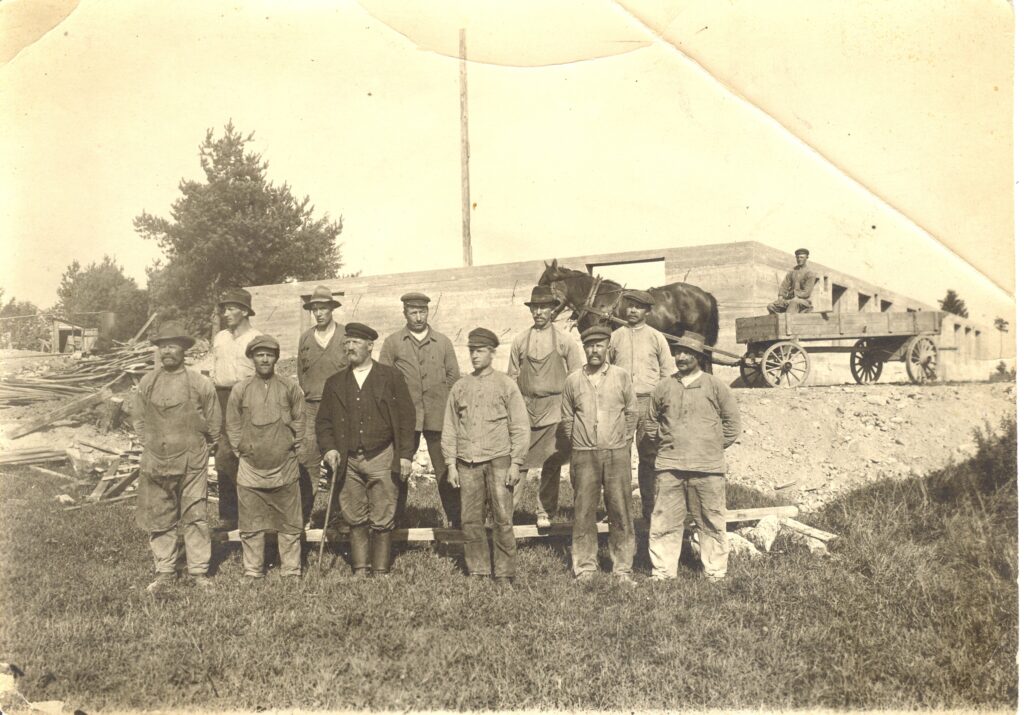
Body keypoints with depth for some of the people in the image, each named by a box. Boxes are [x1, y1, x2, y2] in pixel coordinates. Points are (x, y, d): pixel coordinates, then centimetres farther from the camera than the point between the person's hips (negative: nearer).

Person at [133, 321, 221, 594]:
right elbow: (139, 418, 16)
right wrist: (148, 444, 11)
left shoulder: (200, 383, -5)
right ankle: (164, 572, 20)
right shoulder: (147, 383, 4)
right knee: (160, 519, 9)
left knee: (194, 517, 2)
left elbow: (213, 422, 4)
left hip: (192, 463, -3)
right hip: (155, 462, 3)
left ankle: (199, 571, 13)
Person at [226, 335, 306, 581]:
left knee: (290, 523, 6)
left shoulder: (290, 387, -1)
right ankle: (252, 571, 20)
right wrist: (240, 450, 6)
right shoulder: (240, 389, 0)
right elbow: (232, 424, 9)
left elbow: (299, 420, 8)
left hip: (285, 467, 0)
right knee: (250, 524, 7)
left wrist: (293, 447, 5)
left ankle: (292, 570, 18)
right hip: (250, 468, 0)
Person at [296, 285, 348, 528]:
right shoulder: (305, 339, 11)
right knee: (306, 461, -3)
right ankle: (304, 515, 3)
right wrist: (306, 395, 9)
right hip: (311, 408, 2)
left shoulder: (346, 337, 1)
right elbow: (300, 373, 18)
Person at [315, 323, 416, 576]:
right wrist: (329, 448, -4)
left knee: (382, 521, 2)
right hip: (349, 462, 3)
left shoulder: (391, 377, 3)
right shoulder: (335, 382, 11)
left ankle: (381, 571, 13)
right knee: (355, 520, 7)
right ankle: (360, 570, 18)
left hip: (381, 459, -3)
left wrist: (406, 455, -5)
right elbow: (323, 421, 12)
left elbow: (407, 417, 1)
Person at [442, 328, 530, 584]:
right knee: (470, 521, 4)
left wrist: (515, 463, -5)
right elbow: (449, 428, 13)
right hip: (467, 463, 3)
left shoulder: (506, 385, 3)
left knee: (502, 520, -3)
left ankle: (504, 574, 7)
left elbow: (520, 426, 1)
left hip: (498, 460, -3)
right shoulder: (460, 387, 11)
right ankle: (477, 572, 16)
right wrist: (451, 464, 7)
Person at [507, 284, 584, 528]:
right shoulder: (520, 341, 7)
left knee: (552, 462, 2)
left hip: (554, 408, -1)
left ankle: (545, 512, 12)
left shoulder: (565, 340, 3)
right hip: (525, 407, 1)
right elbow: (512, 376, 12)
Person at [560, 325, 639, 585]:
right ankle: (584, 569, 13)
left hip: (617, 454, 0)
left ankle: (623, 570, 12)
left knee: (620, 512, 2)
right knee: (583, 513, 2)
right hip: (584, 456, 1)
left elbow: (632, 412, 10)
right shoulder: (573, 380, 4)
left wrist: (621, 441, 8)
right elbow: (566, 418, 13)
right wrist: (580, 442, 9)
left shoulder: (621, 376, 2)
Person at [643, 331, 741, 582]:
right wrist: (665, 442, 9)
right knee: (664, 521, 1)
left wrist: (715, 446, 5)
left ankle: (715, 572, 16)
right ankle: (662, 571, 10)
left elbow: (732, 421, 9)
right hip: (670, 467, 2)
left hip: (708, 467, -1)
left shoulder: (714, 386, 3)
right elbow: (650, 421, 19)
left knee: (712, 522, 5)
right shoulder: (664, 387, 8)